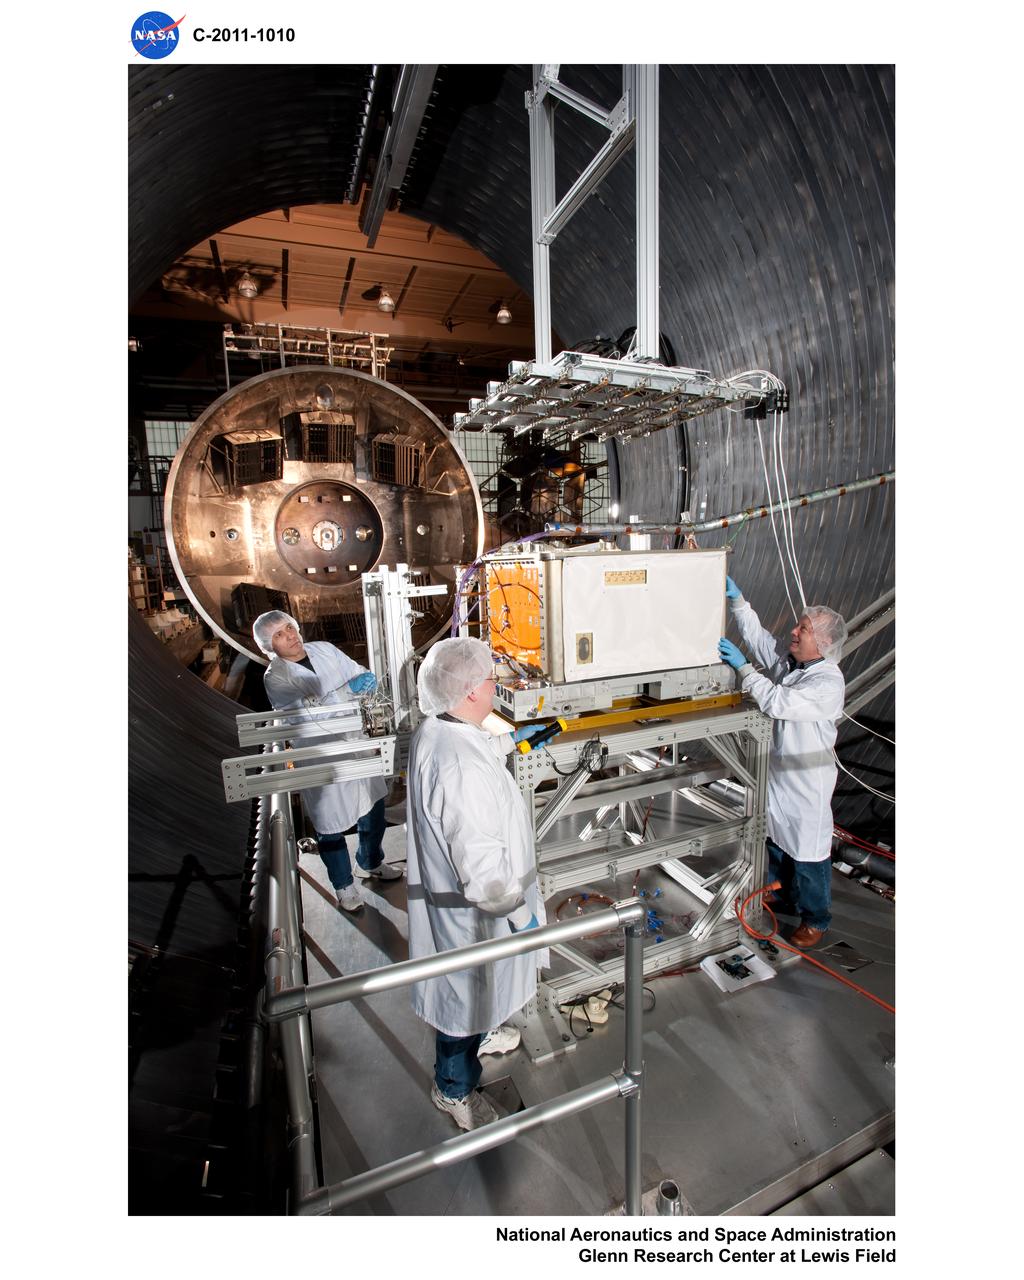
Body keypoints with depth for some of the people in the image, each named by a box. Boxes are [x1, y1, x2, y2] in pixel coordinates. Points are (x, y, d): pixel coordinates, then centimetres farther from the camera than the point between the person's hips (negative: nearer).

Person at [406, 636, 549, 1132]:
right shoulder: (465, 770, -39)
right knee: (468, 990, 18)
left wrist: (510, 740, 26)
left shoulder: (431, 732, -9)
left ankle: (478, 1034, 61)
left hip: (443, 888, 9)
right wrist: (521, 913, -18)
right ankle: (454, 1088, 44)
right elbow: (482, 869, -33)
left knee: (469, 986, 33)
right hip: (471, 908, -9)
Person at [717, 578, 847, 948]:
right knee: (775, 840, 24)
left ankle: (815, 918, 29)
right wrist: (737, 599, -3)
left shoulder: (829, 683, -25)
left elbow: (778, 703, -32)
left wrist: (743, 667, -26)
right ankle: (781, 895, 46)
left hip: (807, 782, -8)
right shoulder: (786, 658, -1)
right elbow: (757, 636, 8)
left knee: (808, 852, 8)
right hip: (775, 772, 8)